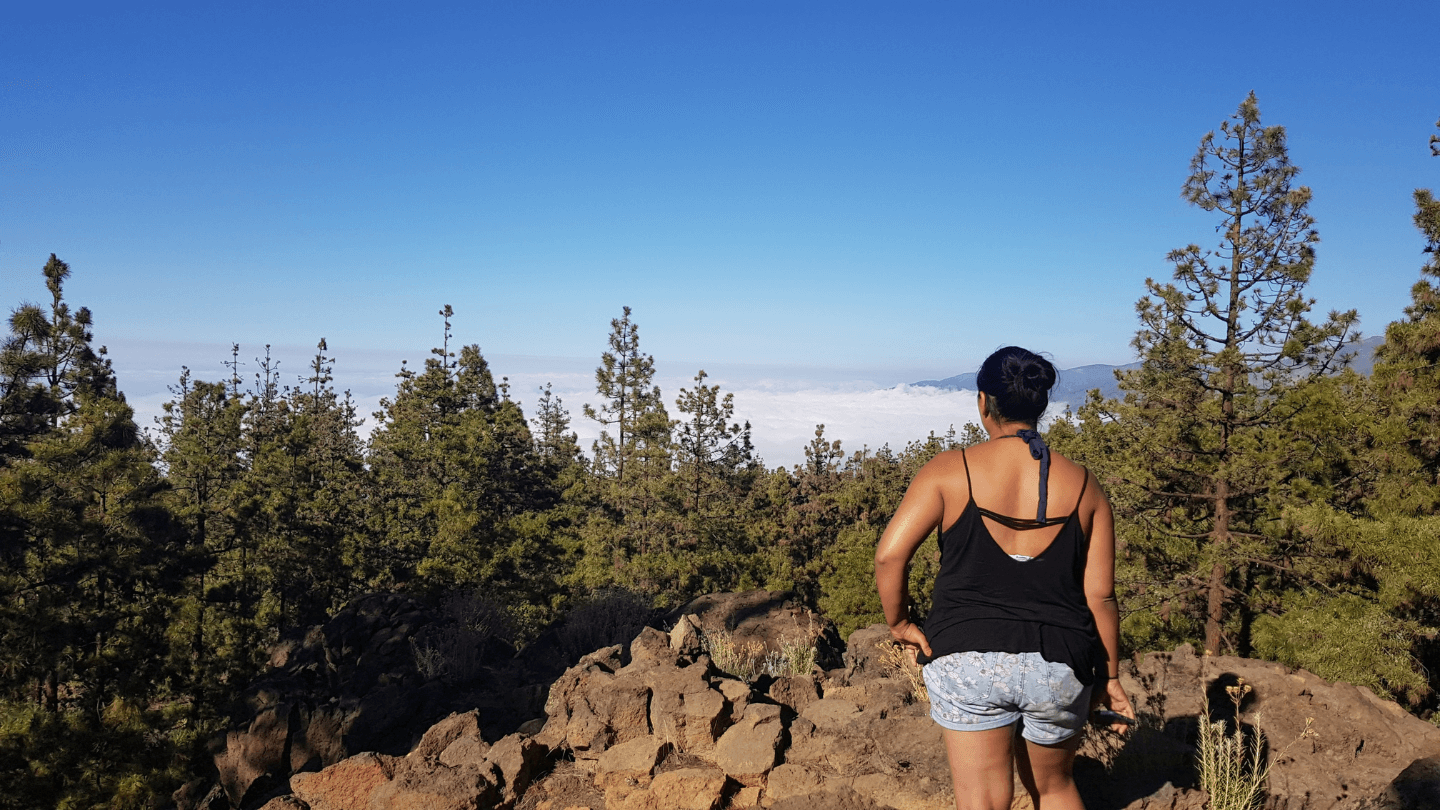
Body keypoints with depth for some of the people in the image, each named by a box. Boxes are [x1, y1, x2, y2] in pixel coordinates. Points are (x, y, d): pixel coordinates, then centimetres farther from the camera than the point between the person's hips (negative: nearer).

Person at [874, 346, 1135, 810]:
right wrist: (1109, 676, 14)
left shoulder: (951, 470, -7)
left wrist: (899, 623, 2)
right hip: (1059, 667, 3)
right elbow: (1100, 596, 2)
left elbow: (889, 555, -14)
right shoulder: (1082, 485, 1)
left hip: (969, 659, -3)